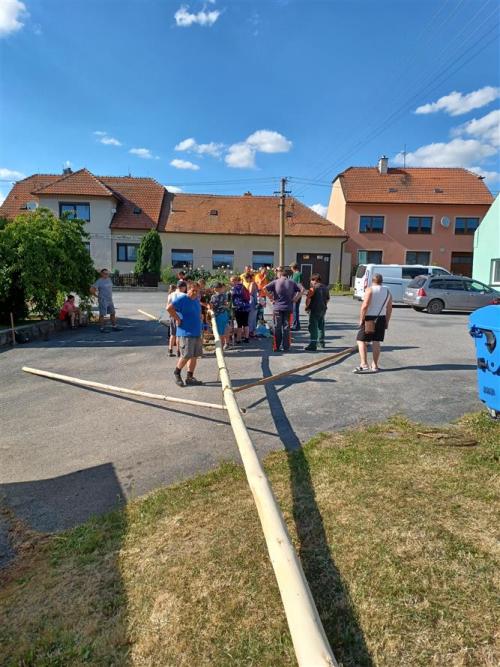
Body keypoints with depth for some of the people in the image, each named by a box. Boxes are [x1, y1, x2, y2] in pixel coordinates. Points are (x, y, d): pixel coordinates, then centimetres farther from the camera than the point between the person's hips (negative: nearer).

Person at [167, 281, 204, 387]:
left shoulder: (197, 300, 15)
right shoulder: (182, 298, -10)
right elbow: (169, 308, -20)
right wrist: (177, 319, -16)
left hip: (197, 333, 8)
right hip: (186, 333, -8)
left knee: (195, 356, 9)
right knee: (186, 356, -6)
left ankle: (190, 378, 18)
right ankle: (177, 373, 17)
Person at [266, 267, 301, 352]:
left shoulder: (275, 282, -3)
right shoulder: (291, 282, 3)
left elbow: (265, 288, -15)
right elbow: (300, 290, 2)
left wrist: (271, 299, -8)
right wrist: (294, 299, 2)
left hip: (277, 307, -1)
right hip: (288, 308, 1)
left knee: (277, 327, 6)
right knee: (286, 327, 6)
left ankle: (276, 347, 9)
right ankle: (286, 347, 8)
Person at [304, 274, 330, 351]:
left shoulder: (314, 287, -12)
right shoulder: (325, 287, 11)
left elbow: (308, 298, -21)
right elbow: (328, 298, 19)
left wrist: (307, 306, -8)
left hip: (314, 310, -8)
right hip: (323, 309, 8)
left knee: (313, 327, -6)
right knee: (321, 326, 21)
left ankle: (313, 345, -10)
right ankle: (321, 342, 32)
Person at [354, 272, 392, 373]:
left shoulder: (370, 290, -8)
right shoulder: (387, 291, 11)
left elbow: (365, 306, -17)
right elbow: (389, 309, 10)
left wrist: (361, 319, -12)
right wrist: (386, 322, 15)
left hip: (369, 318, -6)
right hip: (381, 319, 6)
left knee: (361, 340, -1)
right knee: (376, 342, 10)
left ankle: (364, 365, -10)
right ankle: (374, 365, 14)